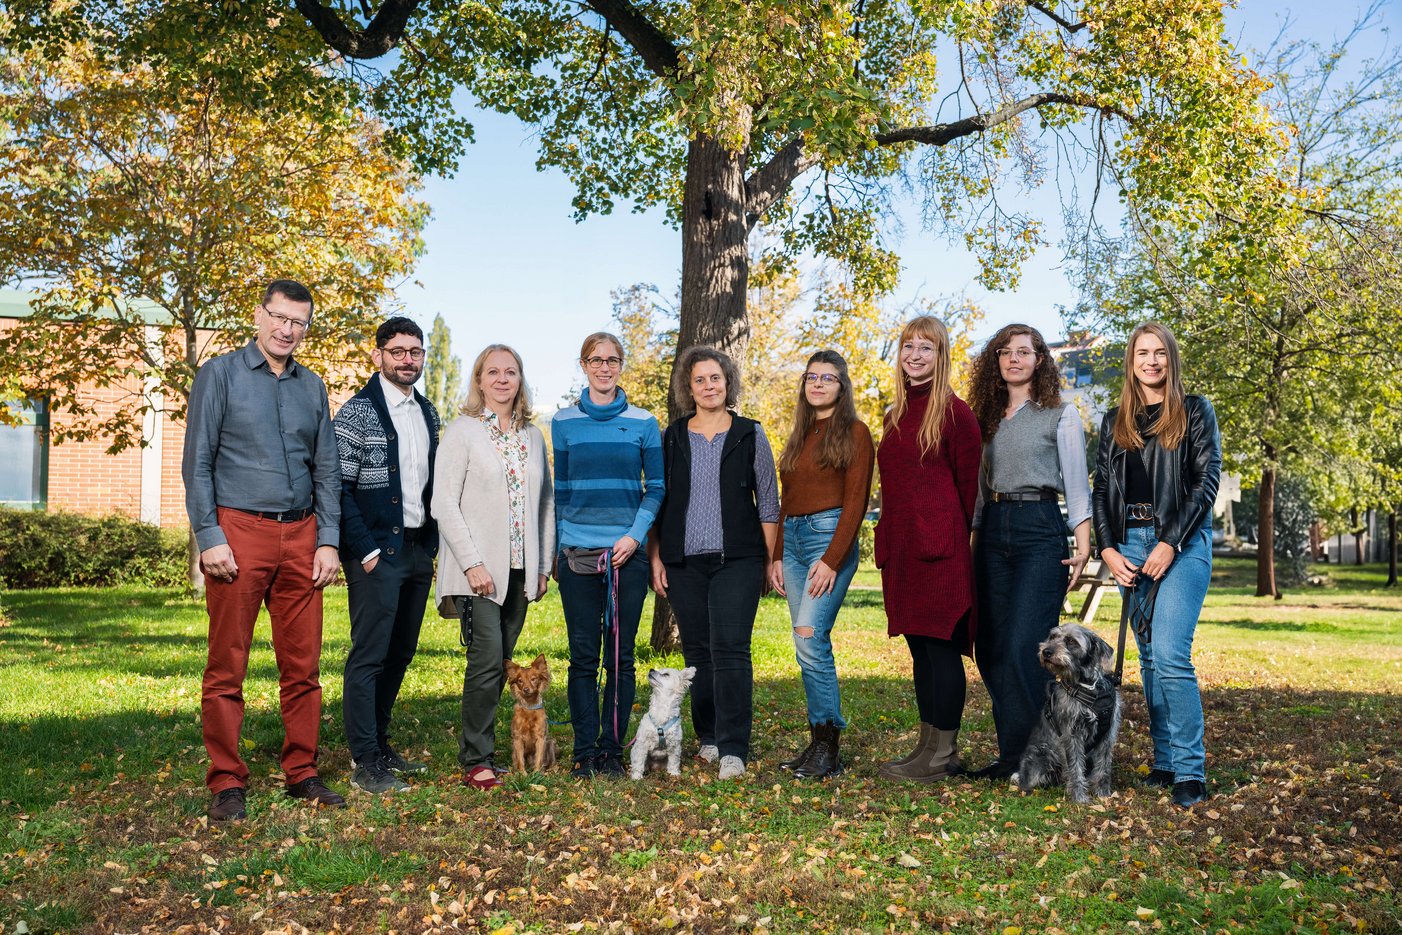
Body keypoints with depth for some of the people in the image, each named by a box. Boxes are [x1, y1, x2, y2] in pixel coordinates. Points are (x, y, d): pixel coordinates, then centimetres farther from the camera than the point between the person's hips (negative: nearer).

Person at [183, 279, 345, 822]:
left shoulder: (312, 387, 15)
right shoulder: (220, 374, 3)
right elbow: (197, 463, -2)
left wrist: (328, 540, 6)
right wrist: (209, 538, -10)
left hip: (300, 536, 4)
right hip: (239, 532, -4)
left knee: (303, 666, 5)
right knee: (227, 669, -1)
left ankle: (302, 774, 15)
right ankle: (227, 784, 7)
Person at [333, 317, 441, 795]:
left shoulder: (427, 413, 14)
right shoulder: (357, 412, -7)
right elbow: (339, 488, -12)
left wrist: (431, 545, 12)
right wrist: (366, 551, -15)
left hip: (418, 551, 7)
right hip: (377, 553, -7)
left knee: (400, 654, 12)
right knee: (369, 656, -5)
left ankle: (380, 745, 24)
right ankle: (364, 763, 1)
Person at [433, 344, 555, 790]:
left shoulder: (533, 437, 15)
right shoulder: (462, 431, -1)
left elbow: (545, 503, 18)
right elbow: (444, 504, -7)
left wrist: (544, 565, 11)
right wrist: (472, 564, -14)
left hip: (520, 571, 5)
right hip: (478, 571, -5)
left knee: (500, 664, 6)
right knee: (487, 661, -12)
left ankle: (478, 752, 15)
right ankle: (476, 762, -2)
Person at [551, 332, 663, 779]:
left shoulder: (644, 423, 5)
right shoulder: (564, 423, 8)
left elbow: (656, 487, 5)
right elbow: (560, 489, 13)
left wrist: (635, 535, -8)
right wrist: (556, 546, 11)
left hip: (627, 553, 0)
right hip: (577, 553, 0)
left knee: (621, 655, 3)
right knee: (583, 655, 1)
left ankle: (613, 749, 12)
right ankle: (585, 751, 9)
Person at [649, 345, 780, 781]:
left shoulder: (750, 435, 6)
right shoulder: (671, 438, 9)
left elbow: (768, 501, 7)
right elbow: (656, 501, 12)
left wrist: (771, 560, 1)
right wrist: (655, 557, 5)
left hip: (737, 560, -2)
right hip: (684, 562, 2)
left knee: (730, 648, -12)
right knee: (697, 651, 6)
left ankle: (733, 749, -9)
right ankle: (709, 736, 22)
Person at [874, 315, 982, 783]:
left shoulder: (954, 412, -5)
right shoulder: (895, 415, 17)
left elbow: (969, 484, -3)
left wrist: (955, 535, 1)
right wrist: (887, 541, 15)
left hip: (939, 545, -8)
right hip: (900, 544, 8)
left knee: (941, 644, -3)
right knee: (920, 647, 11)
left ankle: (942, 754, 3)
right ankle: (930, 745, 19)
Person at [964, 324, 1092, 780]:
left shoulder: (1061, 414, 5)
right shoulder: (988, 418, 18)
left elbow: (1077, 484, 0)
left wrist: (1083, 547, -9)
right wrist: (973, 538, 14)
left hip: (1040, 529, -5)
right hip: (992, 532, 5)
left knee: (1023, 646, -14)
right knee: (990, 648, 1)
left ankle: (1025, 756, -6)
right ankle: (1012, 752, 10)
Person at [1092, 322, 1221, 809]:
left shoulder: (1195, 412, 4)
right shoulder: (1115, 422, 15)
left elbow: (1207, 480, -3)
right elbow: (1101, 489, 12)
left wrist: (1171, 543, -12)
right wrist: (1108, 549, -1)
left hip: (1182, 543, -4)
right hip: (1130, 544, 5)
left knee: (1170, 654, -15)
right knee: (1149, 658, 6)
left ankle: (1190, 771, -10)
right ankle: (1164, 761, 13)